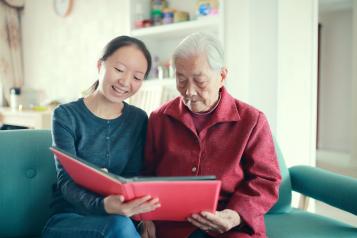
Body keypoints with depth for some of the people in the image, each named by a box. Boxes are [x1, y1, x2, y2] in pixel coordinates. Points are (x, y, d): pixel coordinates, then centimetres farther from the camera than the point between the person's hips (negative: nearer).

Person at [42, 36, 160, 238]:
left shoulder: (138, 119, 6)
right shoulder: (66, 116, -5)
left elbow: (133, 178, 1)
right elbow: (66, 182, -15)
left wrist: (141, 212, -22)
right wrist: (102, 205, -35)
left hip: (121, 216, 3)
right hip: (69, 218, -3)